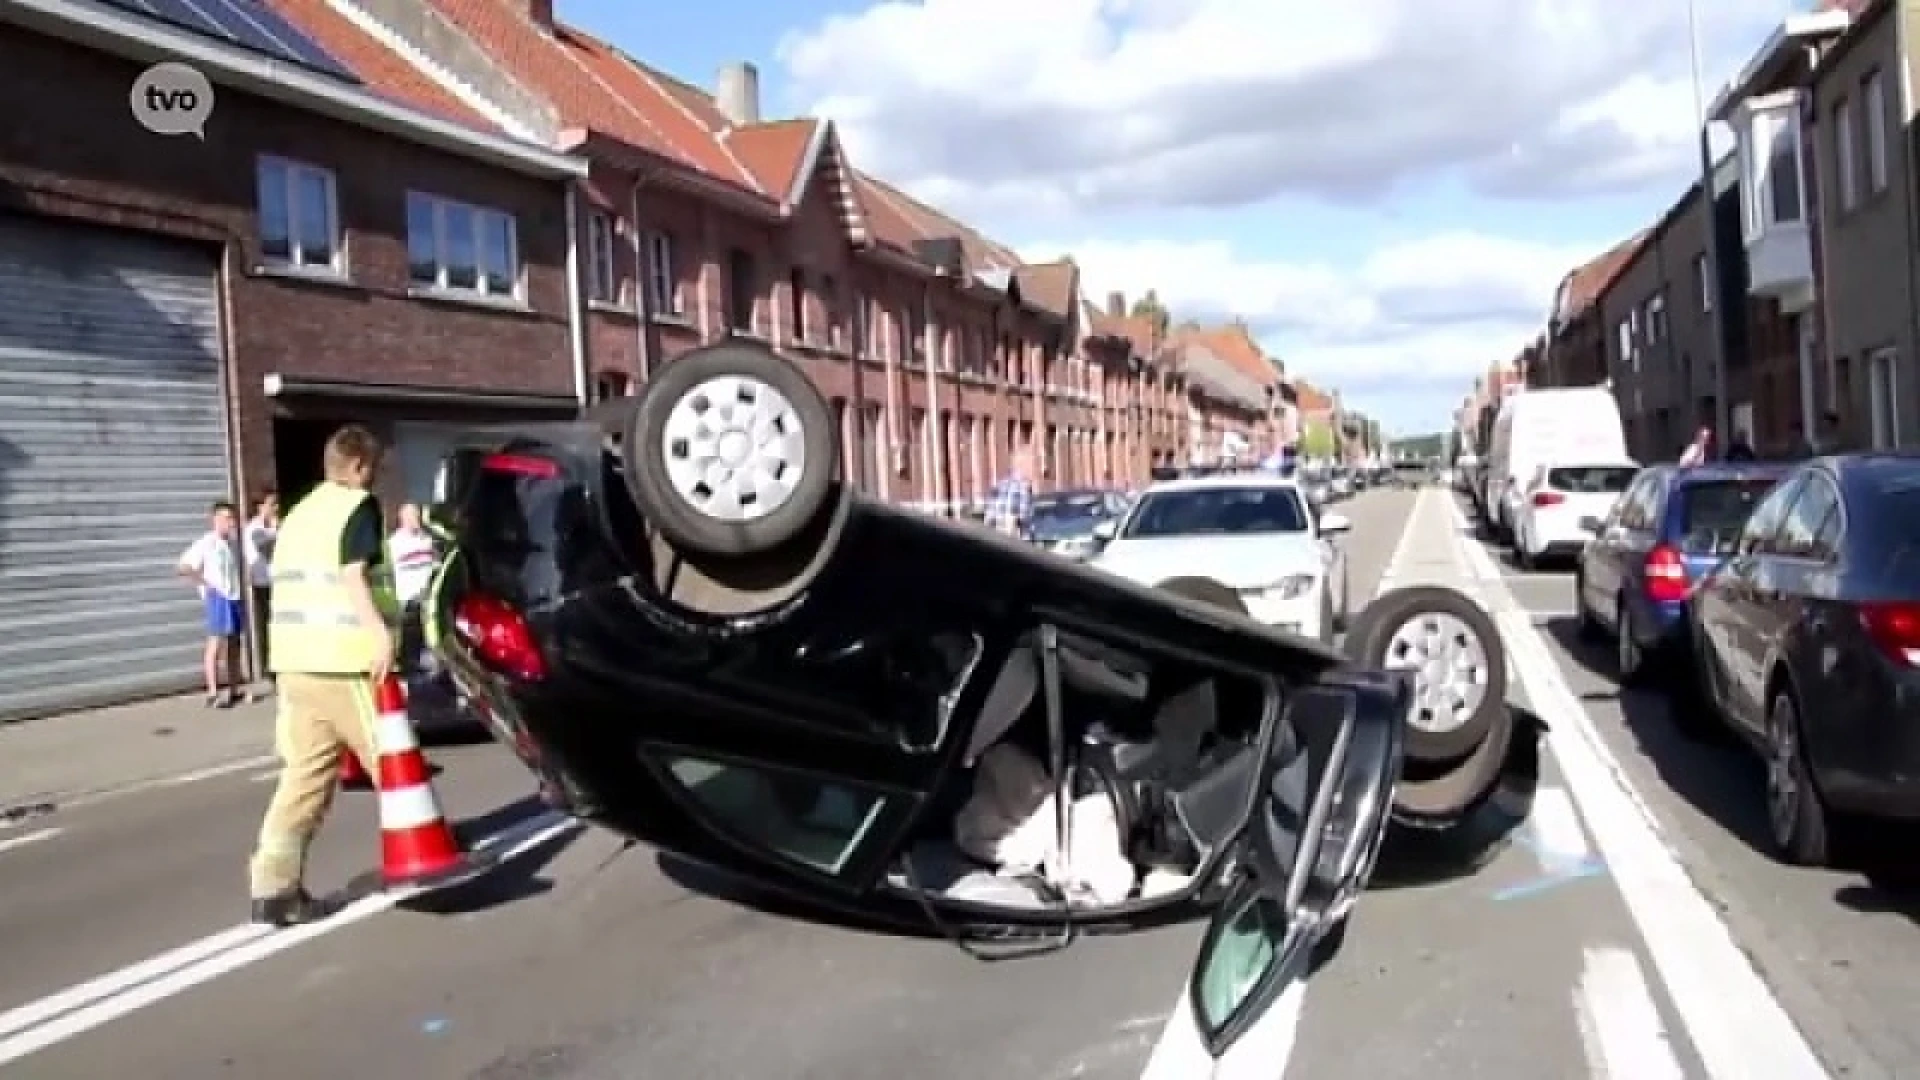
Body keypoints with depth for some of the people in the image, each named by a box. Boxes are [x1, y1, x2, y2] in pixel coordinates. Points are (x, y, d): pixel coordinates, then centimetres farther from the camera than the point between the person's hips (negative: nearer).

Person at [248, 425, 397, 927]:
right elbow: (353, 574, -19)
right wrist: (381, 632, -28)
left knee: (305, 774, 9)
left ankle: (273, 885, 4)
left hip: (295, 660, 8)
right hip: (346, 660, -8)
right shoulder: (360, 506, -4)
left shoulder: (298, 514, 22)